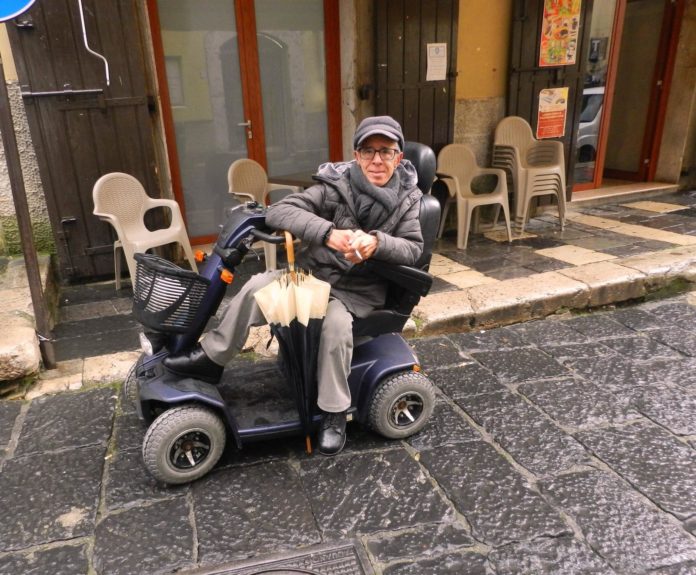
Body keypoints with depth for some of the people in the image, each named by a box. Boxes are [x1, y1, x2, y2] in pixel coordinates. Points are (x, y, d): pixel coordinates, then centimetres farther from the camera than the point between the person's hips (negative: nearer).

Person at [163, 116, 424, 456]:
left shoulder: (408, 199, -4)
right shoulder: (336, 186, -11)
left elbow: (413, 248, -10)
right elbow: (278, 212, -20)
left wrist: (377, 242, -31)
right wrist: (329, 233, -37)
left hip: (359, 289, -1)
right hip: (314, 272, 1)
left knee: (335, 325, -31)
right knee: (258, 287, -19)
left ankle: (334, 413, -12)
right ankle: (211, 358, -2)